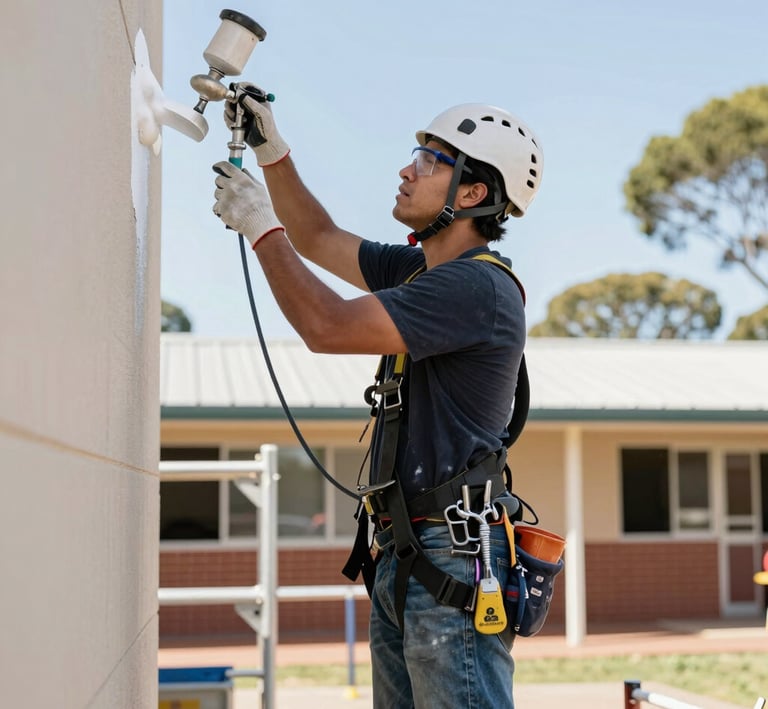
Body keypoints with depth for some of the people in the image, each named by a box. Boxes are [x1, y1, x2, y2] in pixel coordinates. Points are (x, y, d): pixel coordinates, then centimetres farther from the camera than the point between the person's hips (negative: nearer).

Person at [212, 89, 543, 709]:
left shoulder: (478, 287, -15)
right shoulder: (421, 270, 16)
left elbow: (327, 326, -19)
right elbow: (320, 239, 29)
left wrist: (260, 226, -7)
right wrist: (271, 150, 18)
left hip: (452, 564, -10)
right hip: (402, 558, 10)